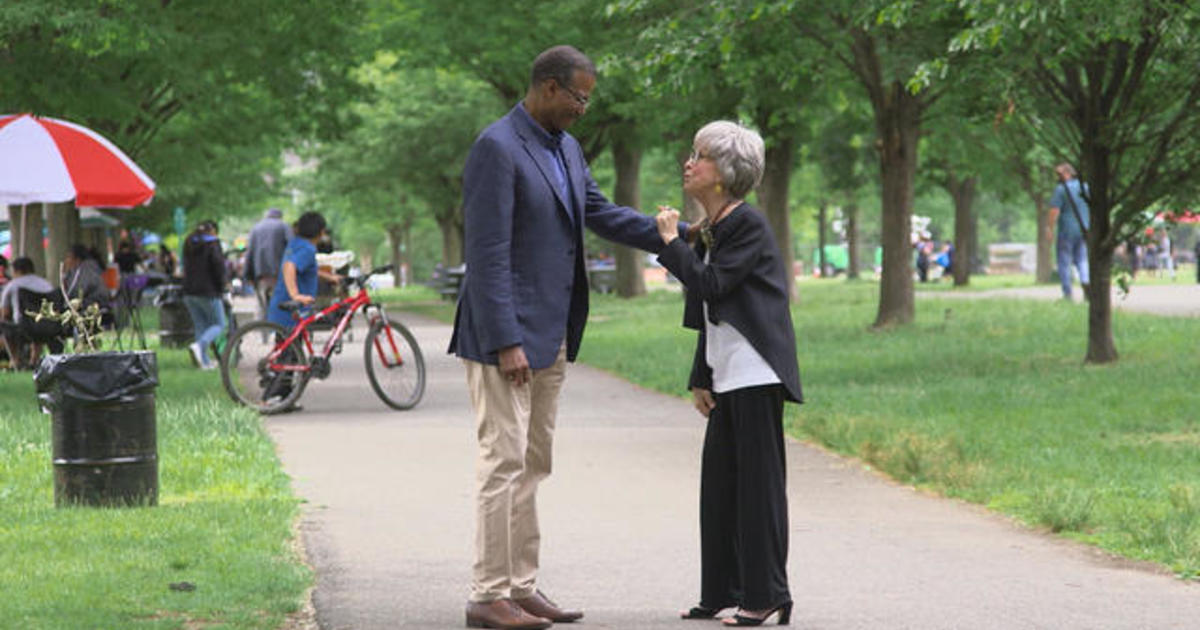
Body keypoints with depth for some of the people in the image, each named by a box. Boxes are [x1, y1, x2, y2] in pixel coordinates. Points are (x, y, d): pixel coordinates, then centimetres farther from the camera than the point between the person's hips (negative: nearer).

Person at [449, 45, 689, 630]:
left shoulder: (565, 147, 12)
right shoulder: (497, 148, -16)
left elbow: (601, 214, 22)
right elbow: (487, 253, -19)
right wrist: (506, 342, -22)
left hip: (551, 334, 9)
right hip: (505, 331, -9)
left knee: (533, 465, 11)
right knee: (504, 460, -7)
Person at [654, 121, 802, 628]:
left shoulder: (748, 225, -11)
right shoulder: (710, 229, 17)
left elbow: (711, 285, -19)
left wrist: (671, 243, -10)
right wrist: (700, 379, 16)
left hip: (755, 373, -9)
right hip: (726, 375, 9)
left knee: (757, 479, -6)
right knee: (719, 481, 10)